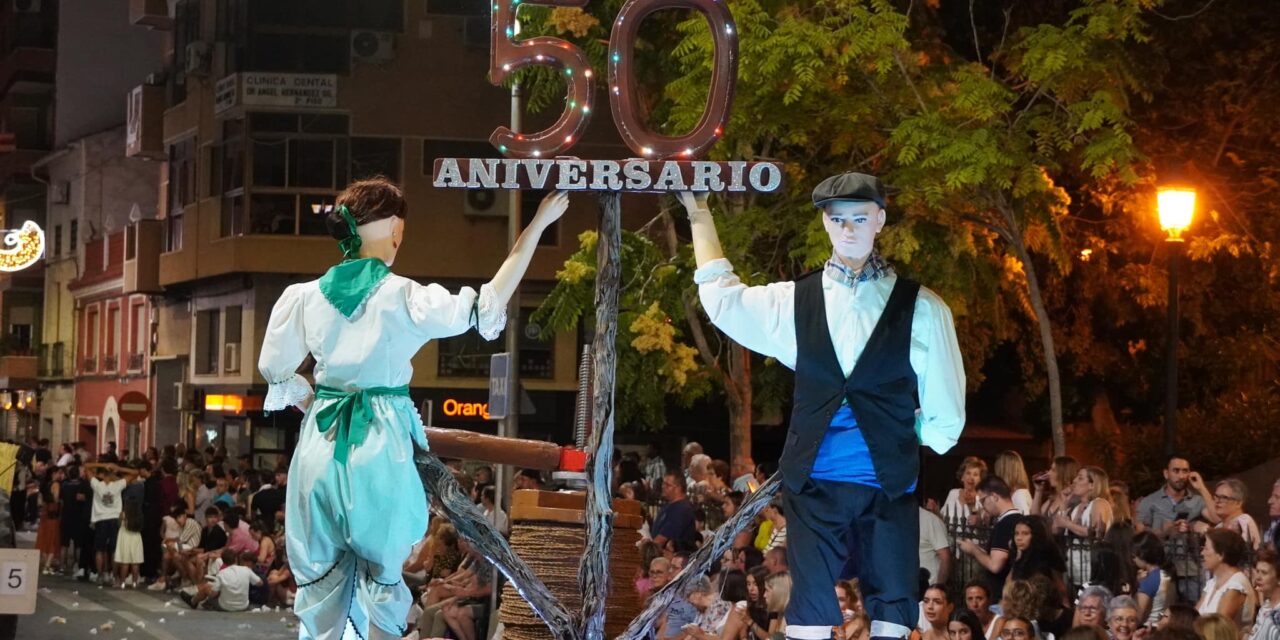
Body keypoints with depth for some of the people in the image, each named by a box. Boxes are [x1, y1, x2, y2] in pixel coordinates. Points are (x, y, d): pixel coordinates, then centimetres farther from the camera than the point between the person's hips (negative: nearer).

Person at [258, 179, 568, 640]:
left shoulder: (306, 297, 1)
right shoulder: (405, 298, -10)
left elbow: (275, 370, 9)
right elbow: (488, 308, -9)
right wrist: (538, 225, -7)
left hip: (321, 444, 3)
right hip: (380, 446, -3)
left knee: (320, 575, 9)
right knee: (381, 574, 9)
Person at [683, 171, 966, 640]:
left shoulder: (920, 308, 1)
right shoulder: (795, 302, 9)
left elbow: (944, 416, 7)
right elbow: (720, 294, 23)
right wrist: (700, 214, 28)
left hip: (888, 486, -2)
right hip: (814, 483, 2)